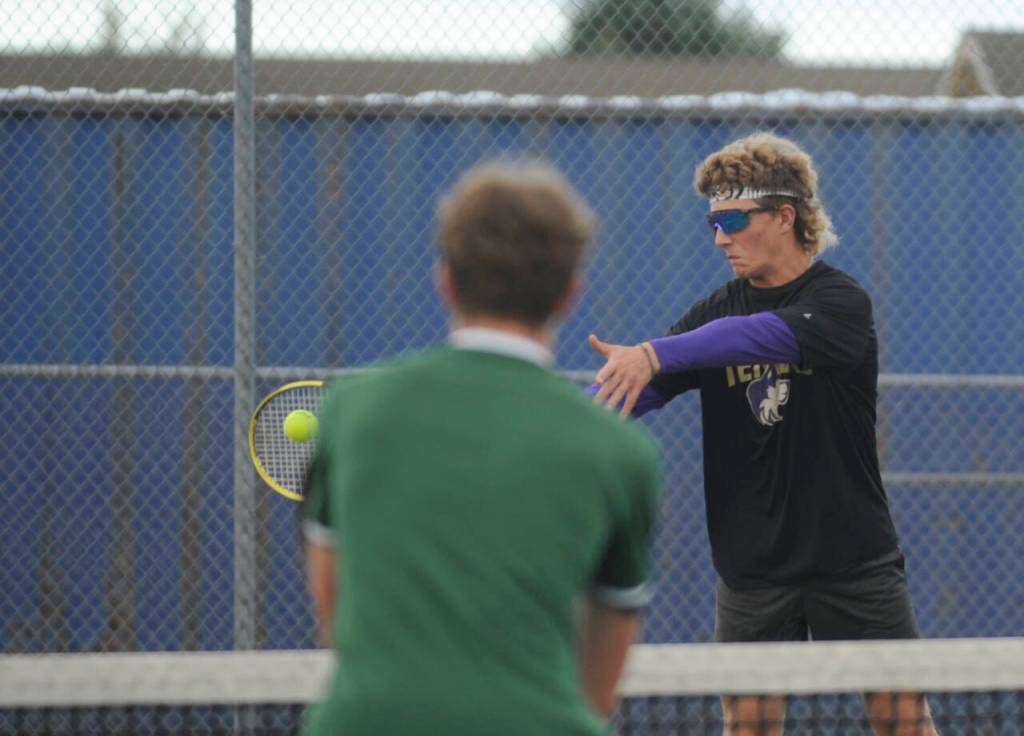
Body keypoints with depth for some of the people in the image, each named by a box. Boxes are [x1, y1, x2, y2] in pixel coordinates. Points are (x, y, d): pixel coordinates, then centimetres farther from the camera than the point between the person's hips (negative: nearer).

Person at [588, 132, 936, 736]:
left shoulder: (842, 302, -11)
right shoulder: (716, 314, 5)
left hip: (854, 562, -3)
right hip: (753, 567, 3)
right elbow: (639, 390, -2)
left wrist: (655, 355, -44)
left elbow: (767, 334, -30)